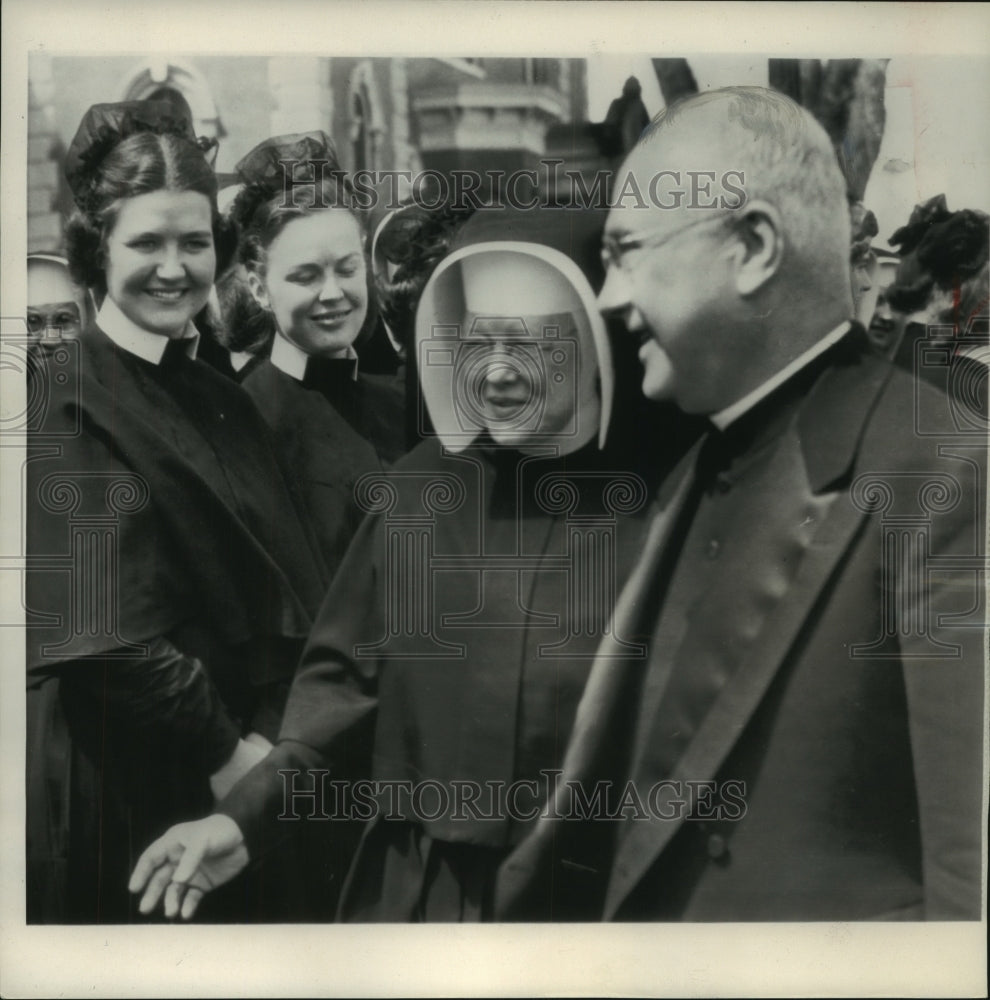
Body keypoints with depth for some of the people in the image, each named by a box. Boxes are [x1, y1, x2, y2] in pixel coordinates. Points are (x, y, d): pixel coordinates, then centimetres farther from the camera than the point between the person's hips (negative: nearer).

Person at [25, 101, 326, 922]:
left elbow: (288, 598, 8)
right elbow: (106, 640, -19)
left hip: (257, 779, 6)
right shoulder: (76, 414, -13)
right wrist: (226, 754, -13)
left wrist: (267, 737, -2)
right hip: (152, 796, -6)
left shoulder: (225, 401, 7)